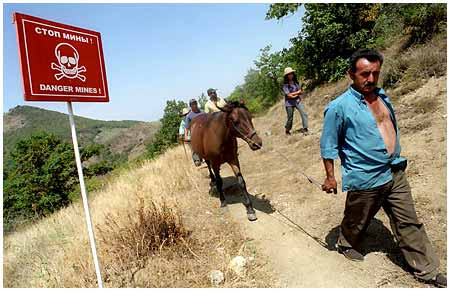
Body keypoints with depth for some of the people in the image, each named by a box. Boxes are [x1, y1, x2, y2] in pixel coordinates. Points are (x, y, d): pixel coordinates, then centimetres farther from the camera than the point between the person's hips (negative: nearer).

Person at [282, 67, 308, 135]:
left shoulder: (296, 82, 6)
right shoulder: (285, 84, -9)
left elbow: (301, 92, 4)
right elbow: (288, 95, -16)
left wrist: (294, 95, -12)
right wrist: (297, 92, -5)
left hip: (297, 101, 4)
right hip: (289, 103, -4)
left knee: (304, 114, -15)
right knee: (290, 118, 7)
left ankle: (305, 129, -12)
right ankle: (287, 130, 30)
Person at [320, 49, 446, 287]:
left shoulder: (382, 97, 7)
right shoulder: (339, 107, -16)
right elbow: (328, 146, -10)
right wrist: (330, 177, -8)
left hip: (395, 173, 6)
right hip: (365, 179, -6)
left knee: (409, 223, 14)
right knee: (357, 221, 16)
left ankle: (427, 270, 30)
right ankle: (346, 244, 45)